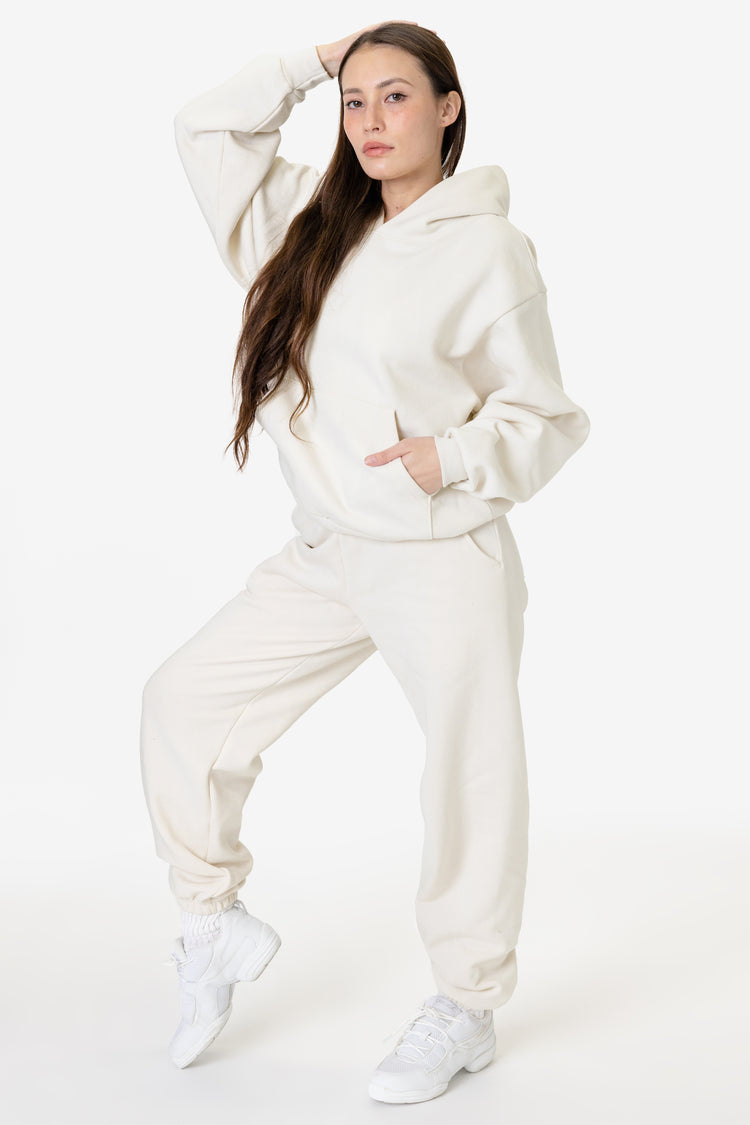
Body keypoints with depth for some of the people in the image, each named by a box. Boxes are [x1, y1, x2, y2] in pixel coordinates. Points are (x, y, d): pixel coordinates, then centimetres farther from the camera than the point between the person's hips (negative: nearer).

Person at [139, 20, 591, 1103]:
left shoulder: (489, 249, -8)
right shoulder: (318, 220, 8)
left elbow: (546, 418, -3)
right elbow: (209, 127, 14)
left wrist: (454, 456, -20)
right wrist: (318, 60, 9)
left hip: (446, 562, -5)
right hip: (325, 555, 6)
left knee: (471, 775, 1)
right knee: (185, 697, 5)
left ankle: (466, 1008, 21)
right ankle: (217, 921, 25)